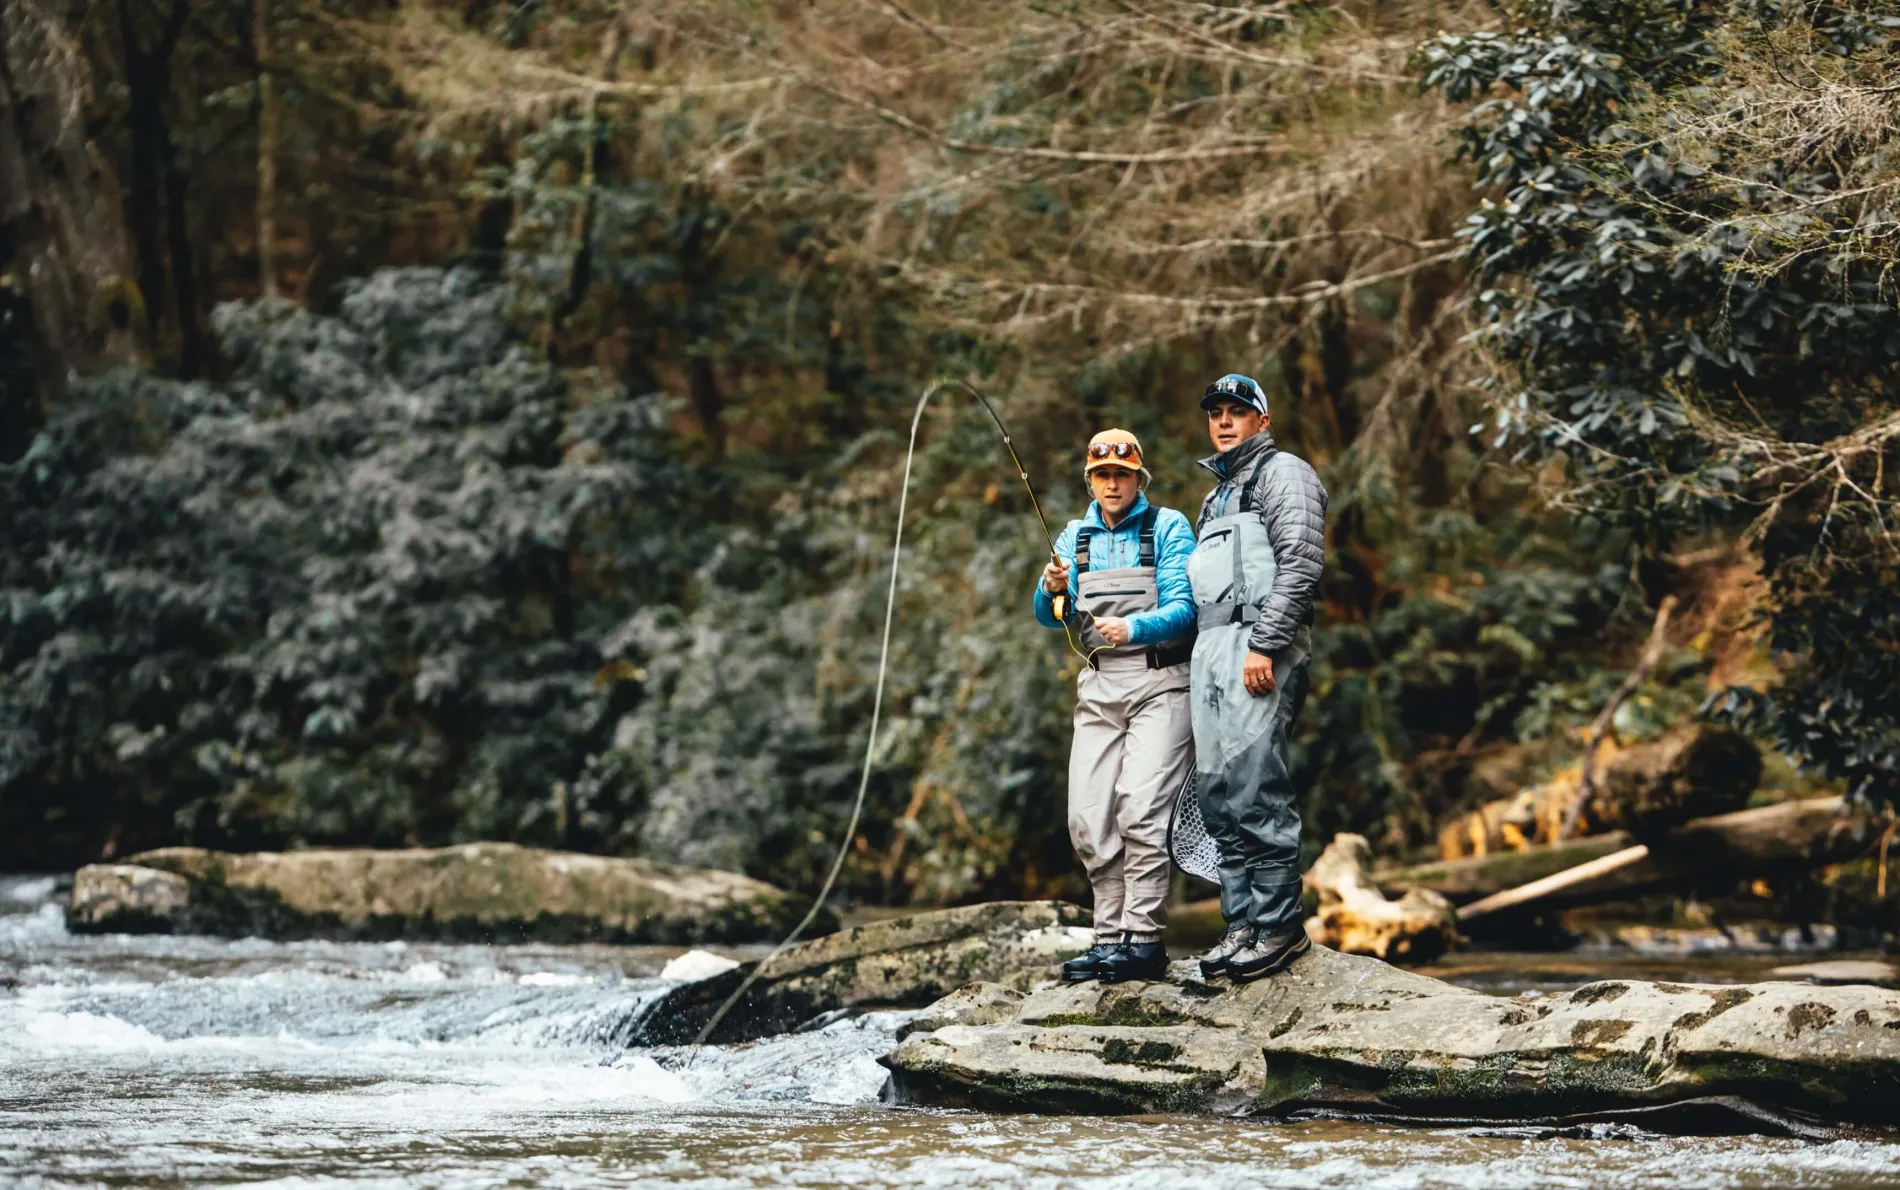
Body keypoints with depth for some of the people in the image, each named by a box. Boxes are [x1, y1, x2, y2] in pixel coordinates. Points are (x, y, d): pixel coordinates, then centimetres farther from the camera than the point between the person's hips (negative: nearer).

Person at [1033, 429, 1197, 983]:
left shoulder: (1168, 528, 0)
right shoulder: (1076, 537, 16)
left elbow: (1183, 608, -9)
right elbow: (1050, 617, 9)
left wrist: (1134, 628, -28)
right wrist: (1051, 589, -14)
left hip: (1158, 684, -5)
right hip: (1098, 688, 6)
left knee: (1141, 809, -16)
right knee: (1088, 819, 0)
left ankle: (1143, 938, -15)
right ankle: (1110, 934, 7)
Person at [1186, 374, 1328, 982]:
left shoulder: (1282, 473, 0)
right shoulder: (1216, 496, 29)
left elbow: (1300, 564, -13)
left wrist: (1263, 646, -21)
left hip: (1258, 648, -9)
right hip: (1210, 649, 9)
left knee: (1255, 789, -15)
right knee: (1219, 795, 4)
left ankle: (1280, 925, -13)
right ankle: (1243, 922, 7)